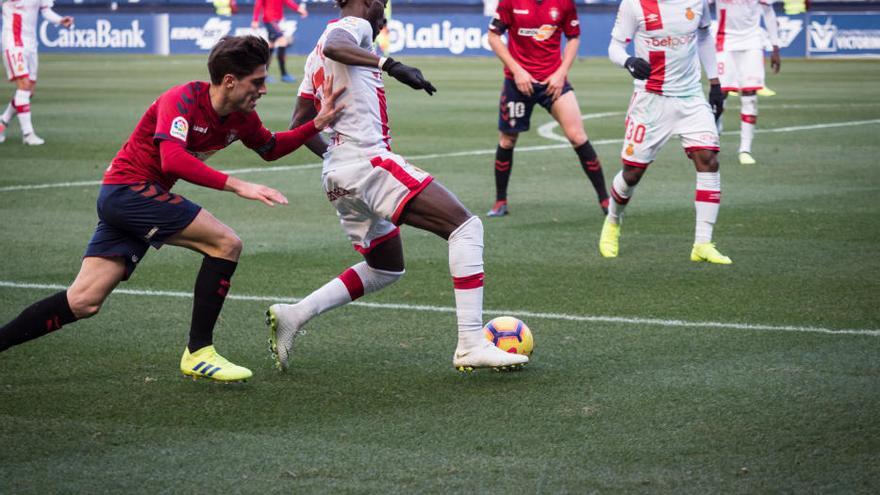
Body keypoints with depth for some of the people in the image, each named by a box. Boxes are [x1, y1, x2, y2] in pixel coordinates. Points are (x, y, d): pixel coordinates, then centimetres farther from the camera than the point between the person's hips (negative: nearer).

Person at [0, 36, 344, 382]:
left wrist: (316, 125, 9)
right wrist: (236, 185, -39)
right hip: (128, 188, -9)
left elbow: (270, 148, 24)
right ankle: (198, 353, -10)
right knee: (226, 244, -14)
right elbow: (173, 160, -34)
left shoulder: (242, 116, 5)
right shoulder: (183, 100, -20)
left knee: (83, 304, 3)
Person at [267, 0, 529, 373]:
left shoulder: (314, 57, 24)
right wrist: (391, 65, -37)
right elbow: (334, 47, -28)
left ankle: (292, 316, 13)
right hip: (369, 161, -10)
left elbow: (299, 123, 25)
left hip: (337, 174, 10)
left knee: (386, 270, 23)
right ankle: (471, 346, -20)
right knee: (466, 226, -11)